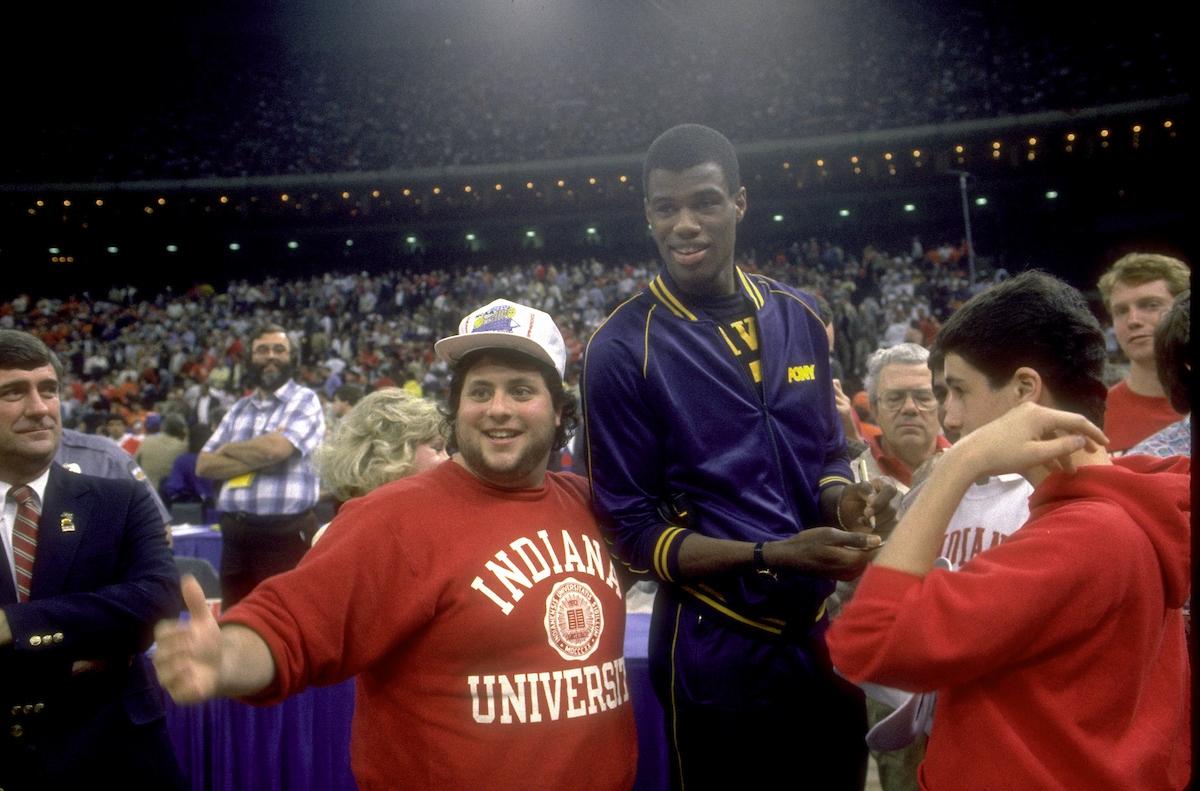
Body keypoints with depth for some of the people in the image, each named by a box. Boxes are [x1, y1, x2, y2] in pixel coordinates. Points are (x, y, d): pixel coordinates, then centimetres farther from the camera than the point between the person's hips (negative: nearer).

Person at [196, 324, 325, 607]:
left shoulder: (305, 401, -1)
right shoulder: (239, 409, 16)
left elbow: (276, 447, -17)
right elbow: (204, 464, 9)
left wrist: (230, 450, 1)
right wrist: (258, 461, -7)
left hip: (285, 533, -6)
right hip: (235, 533, 6)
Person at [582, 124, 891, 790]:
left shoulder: (798, 318, 2)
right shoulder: (622, 349, -14)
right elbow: (633, 532, -12)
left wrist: (842, 500, -11)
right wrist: (774, 555, -22)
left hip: (822, 634, 5)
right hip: (718, 653, -5)